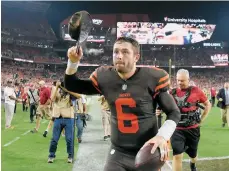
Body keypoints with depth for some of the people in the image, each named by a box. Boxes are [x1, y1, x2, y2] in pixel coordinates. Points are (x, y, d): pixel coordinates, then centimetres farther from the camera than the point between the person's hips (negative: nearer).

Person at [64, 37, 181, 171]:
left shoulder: (152, 78, -11)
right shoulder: (104, 78, -2)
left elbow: (174, 112, -4)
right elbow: (72, 86, 12)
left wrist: (163, 136, -21)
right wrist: (73, 62, -5)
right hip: (118, 153, 2)